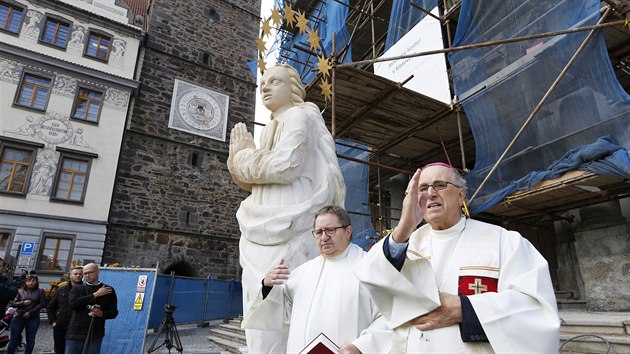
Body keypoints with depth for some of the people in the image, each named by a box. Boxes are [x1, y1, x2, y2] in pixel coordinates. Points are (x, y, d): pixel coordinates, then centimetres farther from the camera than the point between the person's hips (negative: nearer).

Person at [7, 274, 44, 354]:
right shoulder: (21, 291, 7)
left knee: (30, 341, 6)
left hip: (33, 319, 0)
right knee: (14, 340, 3)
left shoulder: (40, 292, 3)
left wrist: (30, 312, -14)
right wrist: (23, 303, -13)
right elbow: (13, 304, 4)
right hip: (19, 317, 1)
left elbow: (41, 304, -5)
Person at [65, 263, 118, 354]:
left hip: (95, 336, -1)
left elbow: (113, 312, 6)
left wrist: (101, 314, -14)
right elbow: (73, 304, -11)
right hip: (75, 334, 1)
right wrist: (95, 295, -12)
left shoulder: (109, 290, 5)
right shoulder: (77, 289, 9)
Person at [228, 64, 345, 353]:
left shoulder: (299, 117, -1)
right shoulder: (272, 128, 24)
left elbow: (284, 166, -19)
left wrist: (243, 156, -2)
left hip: (289, 231, -9)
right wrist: (244, 153, 5)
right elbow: (255, 180, 22)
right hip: (266, 232, 9)